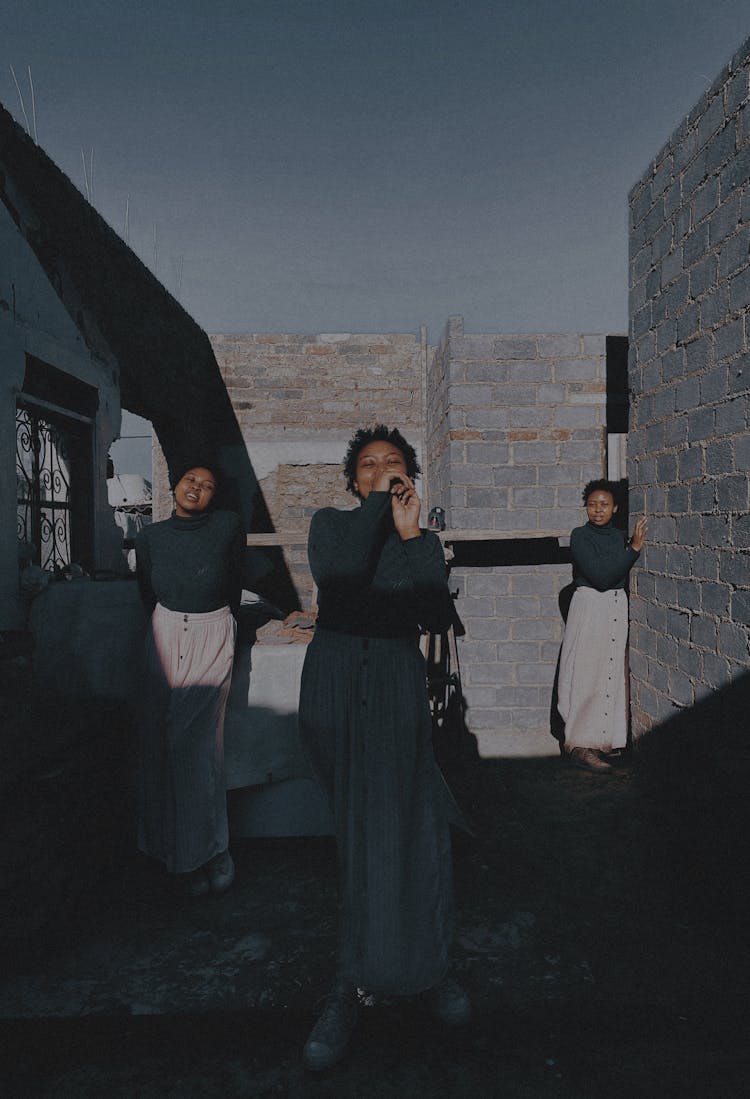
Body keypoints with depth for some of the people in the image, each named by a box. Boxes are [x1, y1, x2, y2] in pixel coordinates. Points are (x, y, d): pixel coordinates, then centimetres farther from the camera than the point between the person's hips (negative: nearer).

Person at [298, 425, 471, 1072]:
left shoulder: (424, 543, 11)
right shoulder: (331, 523, 8)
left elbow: (437, 618, -6)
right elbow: (335, 571, -15)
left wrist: (412, 536, -11)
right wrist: (378, 503, -10)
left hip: (397, 690, 1)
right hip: (333, 687, -1)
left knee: (406, 829, -5)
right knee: (364, 831, 5)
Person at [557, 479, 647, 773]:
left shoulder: (620, 536, 11)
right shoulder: (580, 536, -7)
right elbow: (600, 576, -18)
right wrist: (634, 549, -14)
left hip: (617, 608, 6)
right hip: (589, 607, -6)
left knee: (611, 674, 8)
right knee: (586, 676, -6)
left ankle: (600, 741, 18)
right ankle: (580, 746, -1)